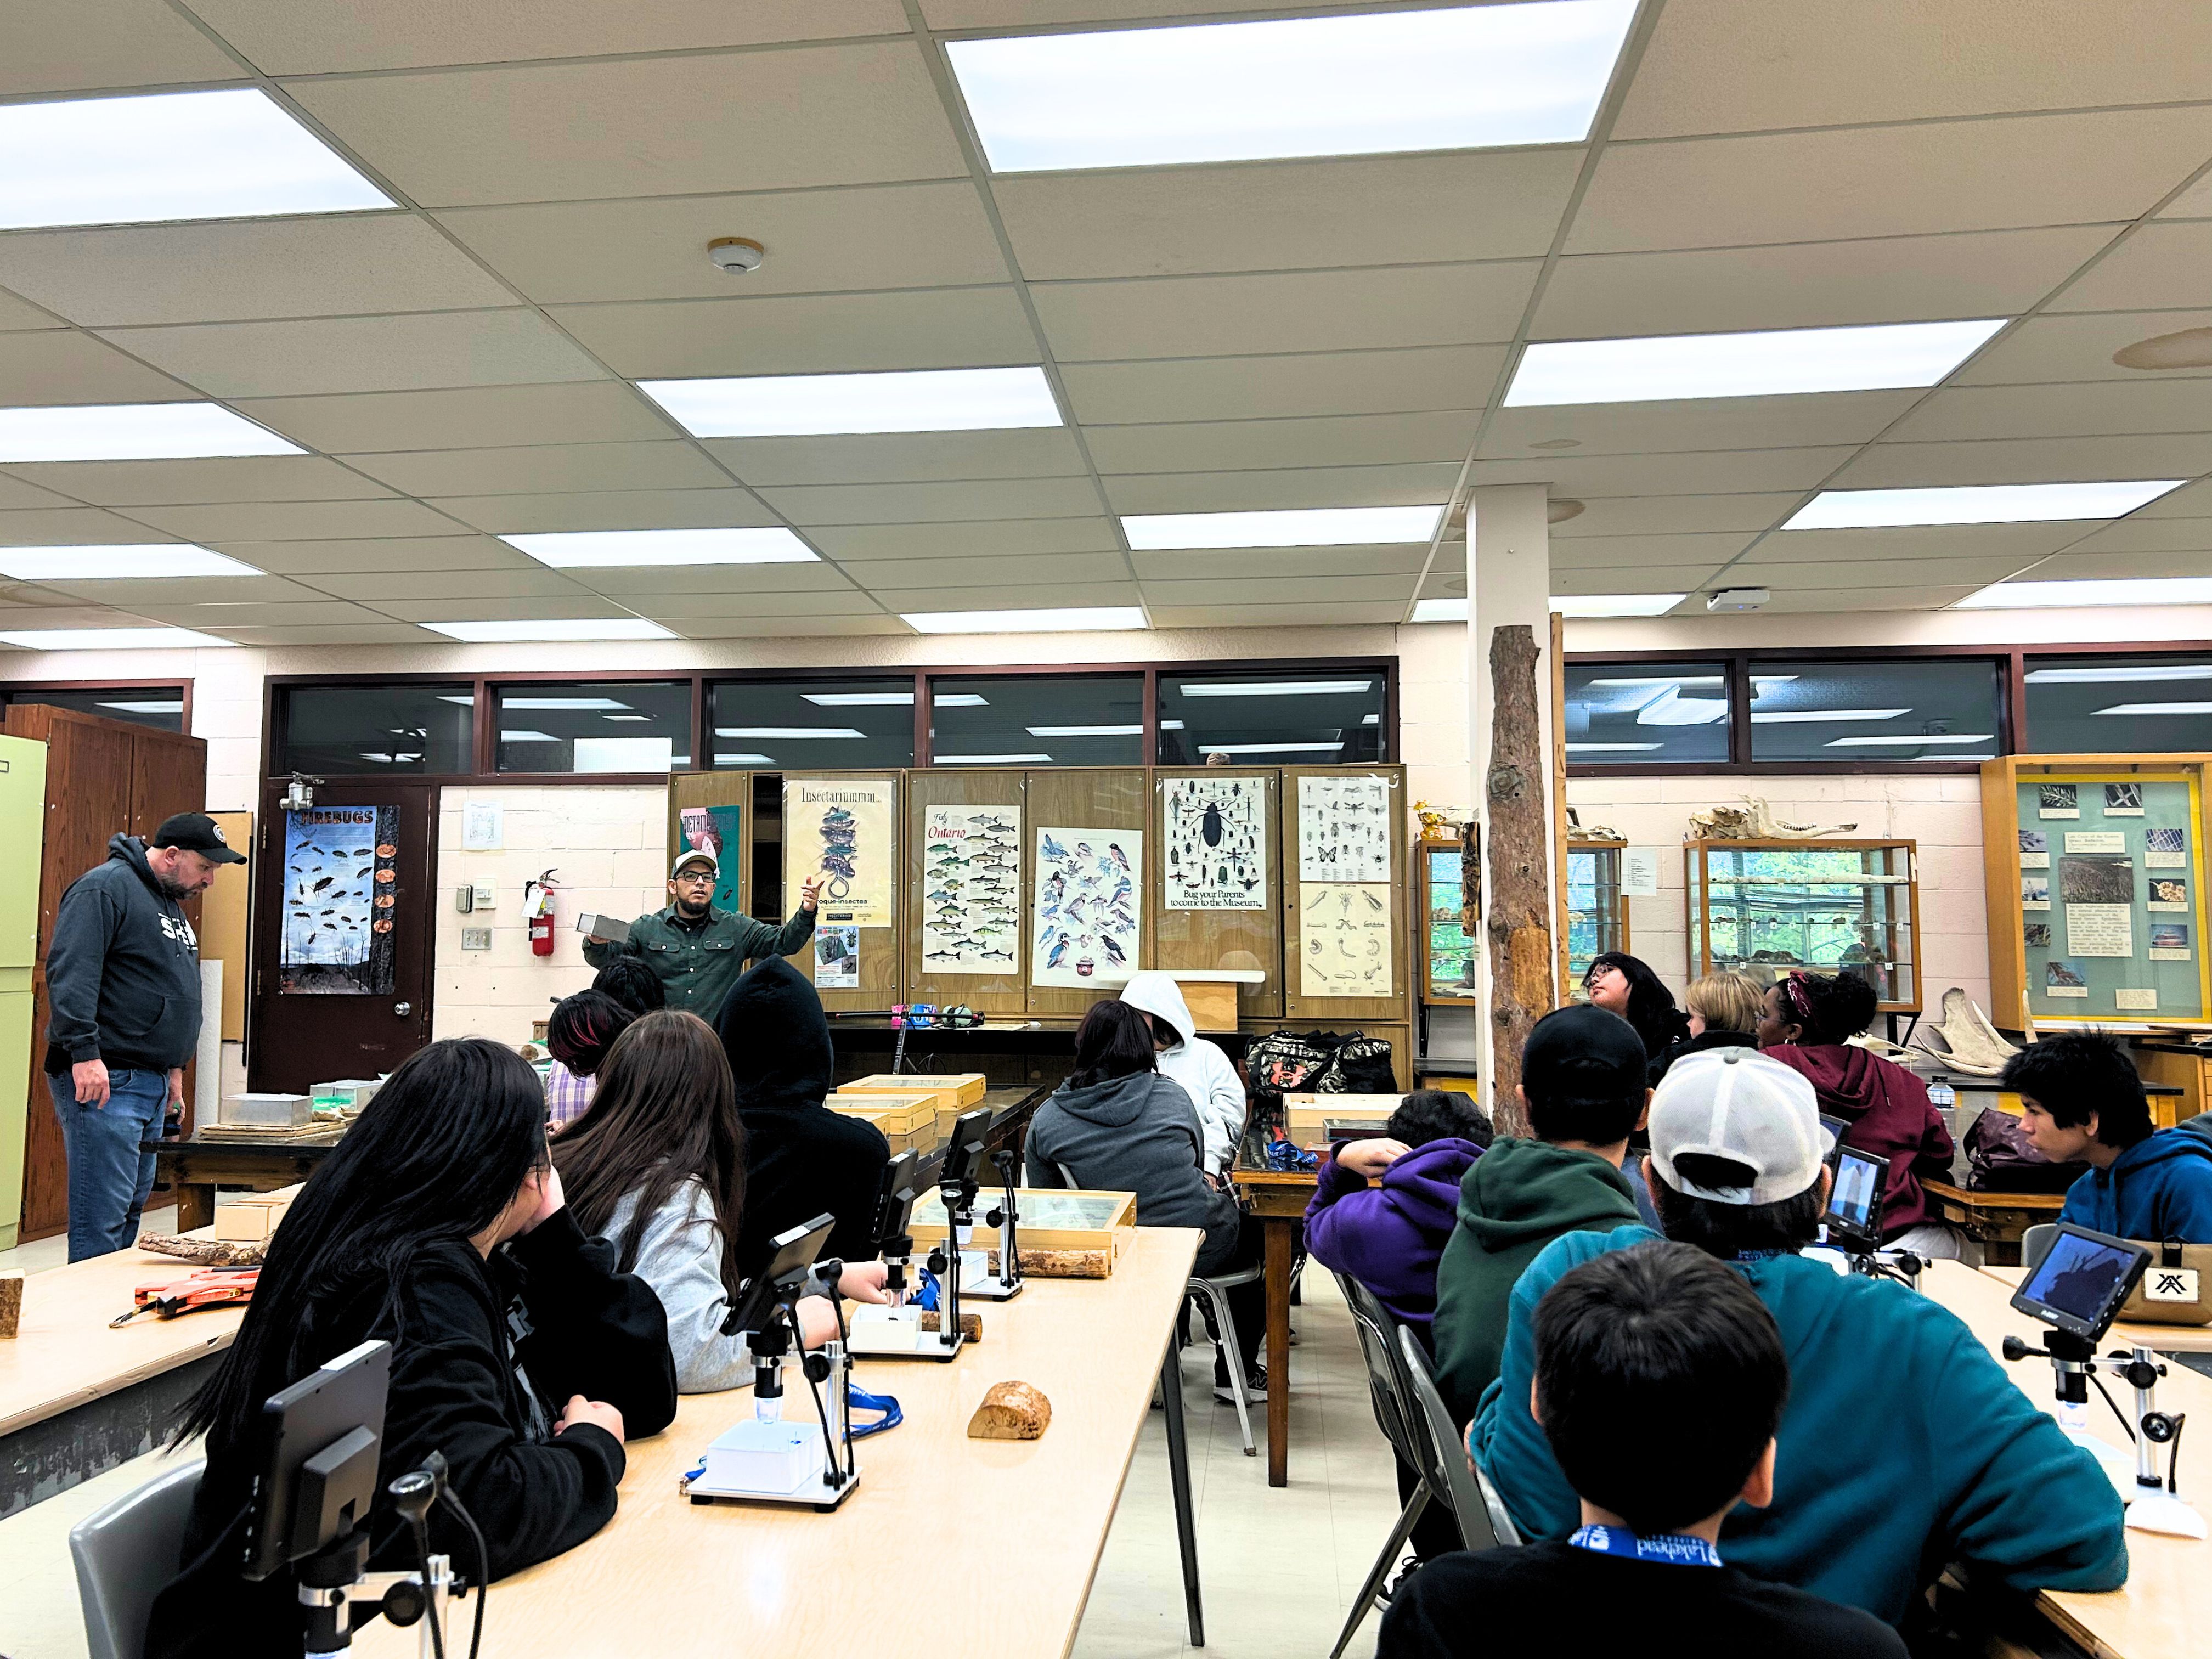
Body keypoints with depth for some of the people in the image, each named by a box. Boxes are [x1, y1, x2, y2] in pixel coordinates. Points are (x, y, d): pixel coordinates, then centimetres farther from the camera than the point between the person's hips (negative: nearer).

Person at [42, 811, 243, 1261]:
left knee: (131, 1209, 13)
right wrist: (84, 1053, -26)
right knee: (102, 1217, -8)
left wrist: (174, 1067, 26)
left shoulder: (171, 902, 20)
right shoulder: (105, 887, -10)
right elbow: (69, 972, -21)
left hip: (152, 1083, 10)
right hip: (103, 1080, -10)